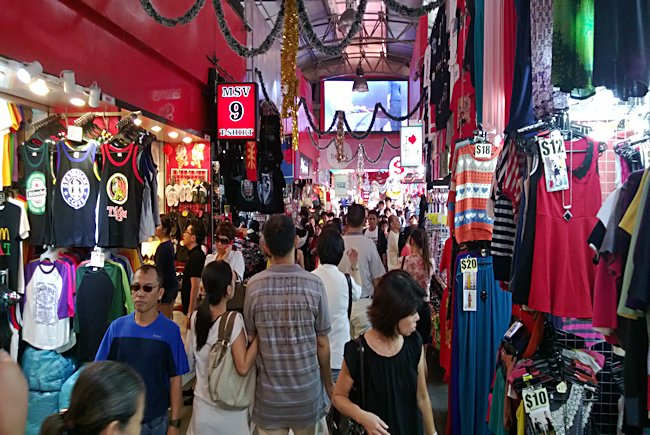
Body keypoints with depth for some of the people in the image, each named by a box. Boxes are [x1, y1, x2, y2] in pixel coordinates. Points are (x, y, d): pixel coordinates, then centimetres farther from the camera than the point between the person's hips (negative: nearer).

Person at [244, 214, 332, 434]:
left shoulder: (254, 286, -11)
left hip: (269, 394, 1)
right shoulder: (314, 284, -14)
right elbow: (322, 344, -7)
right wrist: (329, 385, 8)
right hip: (308, 392, 0)